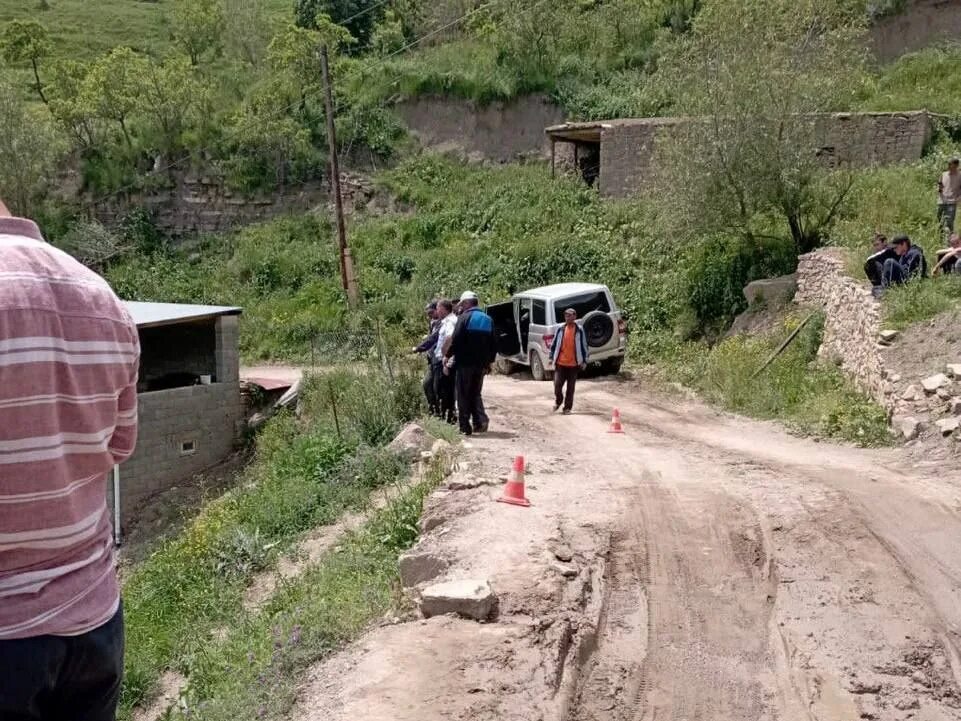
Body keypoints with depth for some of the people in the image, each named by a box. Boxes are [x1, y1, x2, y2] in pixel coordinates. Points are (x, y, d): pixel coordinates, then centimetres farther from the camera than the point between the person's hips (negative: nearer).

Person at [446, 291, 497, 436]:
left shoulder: (465, 317, -8)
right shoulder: (487, 319, 11)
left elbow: (456, 340, -14)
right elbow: (493, 344, 13)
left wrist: (448, 355, -1)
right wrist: (489, 361, 20)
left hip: (465, 363, -6)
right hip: (481, 364, 6)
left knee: (463, 395, 2)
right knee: (476, 393, 16)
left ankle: (465, 427, 2)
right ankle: (481, 419, -4)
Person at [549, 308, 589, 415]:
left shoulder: (579, 330, -1)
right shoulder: (561, 329, 4)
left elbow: (584, 346, 2)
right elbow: (554, 344, 11)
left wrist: (584, 361, 0)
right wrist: (552, 357, 9)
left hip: (574, 364, -1)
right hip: (560, 363, 1)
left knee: (570, 387, 4)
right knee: (557, 385, -4)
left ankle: (567, 408, 15)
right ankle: (558, 401, 23)